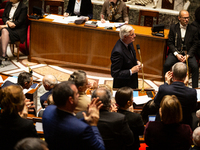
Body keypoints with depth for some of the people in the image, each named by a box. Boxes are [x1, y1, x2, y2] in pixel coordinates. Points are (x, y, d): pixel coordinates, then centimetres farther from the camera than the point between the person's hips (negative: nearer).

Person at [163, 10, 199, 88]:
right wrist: (177, 54, -13)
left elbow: (195, 45, 3)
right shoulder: (173, 28, 4)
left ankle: (195, 88, -17)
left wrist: (187, 56, -12)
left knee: (195, 67, -27)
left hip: (188, 53, 0)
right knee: (166, 65, -25)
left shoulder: (193, 29, 3)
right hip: (175, 52, 1)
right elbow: (170, 43, 3)